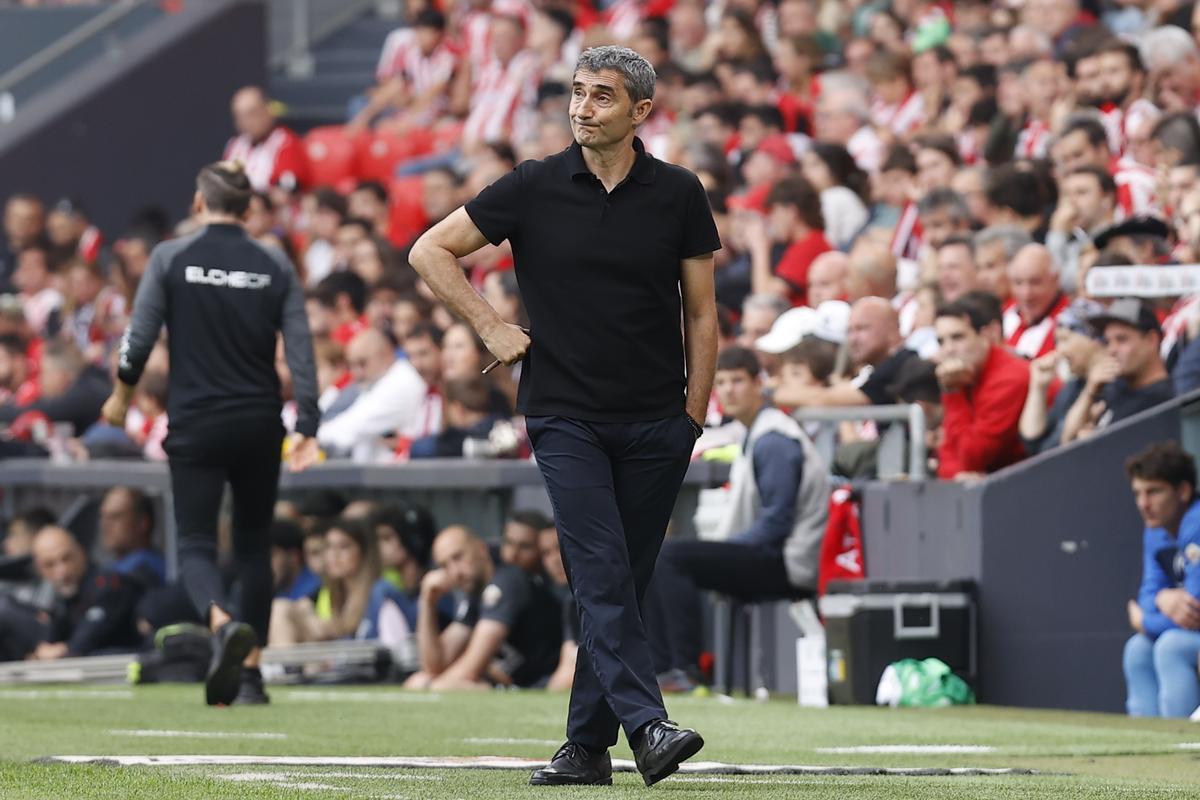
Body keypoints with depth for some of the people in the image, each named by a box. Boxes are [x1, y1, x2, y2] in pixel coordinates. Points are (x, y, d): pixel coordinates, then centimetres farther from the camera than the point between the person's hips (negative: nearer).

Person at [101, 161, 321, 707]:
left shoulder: (171, 258, -4)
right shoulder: (275, 267, 3)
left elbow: (139, 339, -4)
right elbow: (300, 351, -3)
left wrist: (122, 395, 13)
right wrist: (306, 427, -1)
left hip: (195, 425, -2)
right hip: (259, 425, 2)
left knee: (195, 544, 0)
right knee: (254, 546, 14)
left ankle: (222, 623, -31)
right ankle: (250, 672, 12)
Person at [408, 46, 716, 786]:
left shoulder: (678, 194, 2)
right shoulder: (535, 189, -1)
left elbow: (701, 312, 8)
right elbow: (431, 250, 6)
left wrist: (695, 413, 4)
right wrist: (491, 327, -1)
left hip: (655, 424, 2)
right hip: (565, 415, -2)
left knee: (624, 585, 5)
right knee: (602, 573, -15)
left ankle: (588, 743, 13)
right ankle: (646, 726, -24)